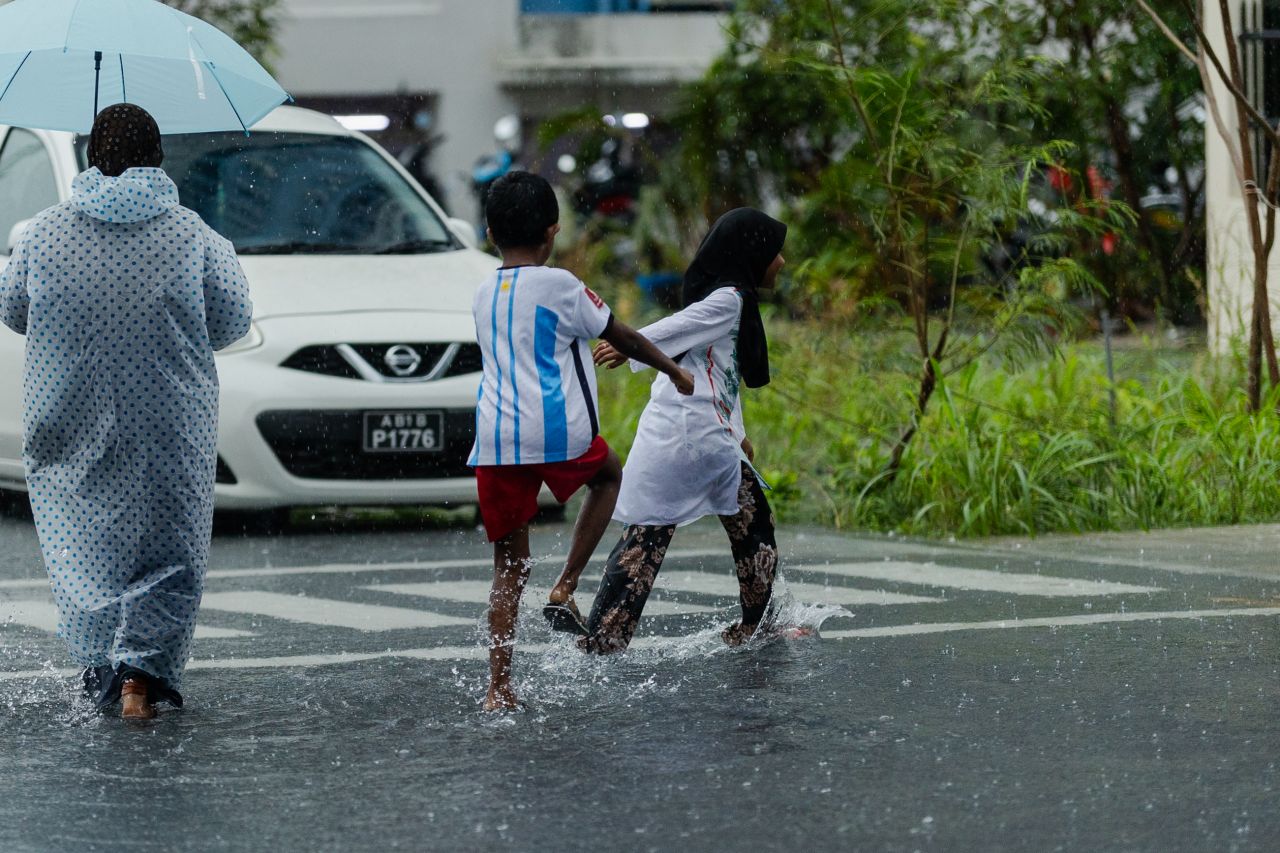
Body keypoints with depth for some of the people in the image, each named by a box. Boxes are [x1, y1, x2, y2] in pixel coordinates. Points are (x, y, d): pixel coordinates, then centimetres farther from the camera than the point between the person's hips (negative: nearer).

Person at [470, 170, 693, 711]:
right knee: (607, 476, 29)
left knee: (509, 566, 10)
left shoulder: (484, 295, 16)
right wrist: (674, 371, 23)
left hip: (493, 439, 4)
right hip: (557, 431, -4)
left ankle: (499, 687, 2)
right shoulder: (558, 285, -1)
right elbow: (621, 336, 8)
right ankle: (565, 590, 12)